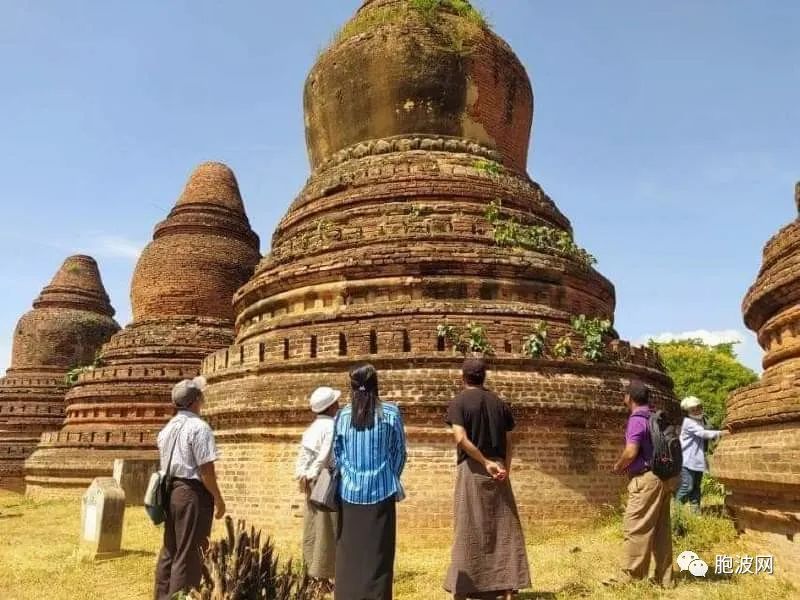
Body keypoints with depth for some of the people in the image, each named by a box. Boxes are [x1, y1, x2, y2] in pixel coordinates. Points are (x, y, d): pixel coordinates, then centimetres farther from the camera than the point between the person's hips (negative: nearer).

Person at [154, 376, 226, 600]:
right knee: (188, 554, 0)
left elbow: (165, 464, 16)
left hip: (170, 492, 9)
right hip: (192, 493, -9)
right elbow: (206, 470, -18)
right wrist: (218, 498, -9)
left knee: (169, 550, 17)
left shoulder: (168, 428, 12)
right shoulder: (199, 427, -15)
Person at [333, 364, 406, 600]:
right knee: (377, 554, 3)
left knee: (349, 553, 10)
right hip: (381, 491, -2)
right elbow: (399, 453, 1)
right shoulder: (391, 413, -5)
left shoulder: (343, 416, 1)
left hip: (350, 492, 2)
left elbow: (337, 454, 7)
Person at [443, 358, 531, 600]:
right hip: (498, 468, 3)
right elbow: (509, 441, 5)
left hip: (471, 469, -3)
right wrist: (505, 469, 1)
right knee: (504, 529, 8)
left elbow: (461, 438, -16)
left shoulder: (458, 402, -3)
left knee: (468, 531, 3)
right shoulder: (499, 403, 11)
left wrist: (486, 463, -13)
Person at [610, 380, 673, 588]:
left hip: (645, 479, -9)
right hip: (662, 477, 9)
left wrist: (618, 466, -1)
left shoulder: (637, 420, -13)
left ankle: (630, 578, 2)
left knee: (635, 529, -3)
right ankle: (664, 578, 17)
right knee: (661, 530, 12)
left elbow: (631, 452, -21)